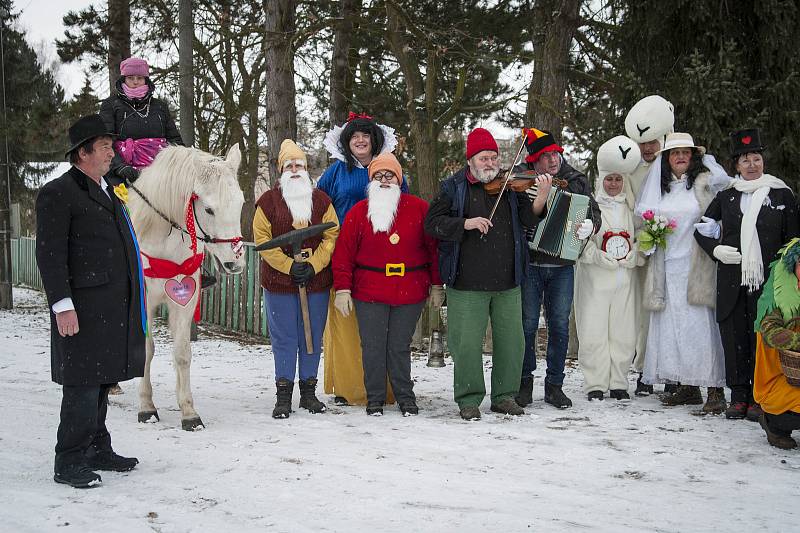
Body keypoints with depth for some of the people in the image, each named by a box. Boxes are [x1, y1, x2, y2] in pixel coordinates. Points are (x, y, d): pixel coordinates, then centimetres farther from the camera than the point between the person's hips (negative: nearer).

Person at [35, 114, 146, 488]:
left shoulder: (109, 191, 19)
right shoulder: (57, 194, -7)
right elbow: (50, 255, -13)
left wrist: (132, 301, 21)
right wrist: (62, 305, -20)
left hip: (114, 306, 8)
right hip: (84, 308, -8)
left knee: (101, 381, 15)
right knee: (83, 384, -7)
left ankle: (97, 450, 25)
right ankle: (69, 463, 1)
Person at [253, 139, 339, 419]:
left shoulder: (321, 200, 7)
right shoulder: (268, 201, 1)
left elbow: (331, 236, 2)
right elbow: (263, 239, -4)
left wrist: (313, 265, -11)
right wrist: (289, 266, -14)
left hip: (317, 281, 2)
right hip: (279, 281, -2)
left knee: (313, 337, 8)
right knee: (284, 338, 2)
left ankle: (309, 391, 20)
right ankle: (283, 394, 10)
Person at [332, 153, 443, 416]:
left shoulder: (419, 209, 3)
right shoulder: (358, 212, 2)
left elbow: (433, 247, 6)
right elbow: (344, 253, 0)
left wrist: (437, 285, 5)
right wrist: (343, 289, -5)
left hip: (409, 293, 0)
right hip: (369, 293, 0)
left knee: (400, 347, 6)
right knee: (372, 347, 3)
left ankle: (405, 397, 18)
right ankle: (375, 399, 15)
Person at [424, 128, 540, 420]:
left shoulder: (510, 185, 10)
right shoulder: (454, 187, 3)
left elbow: (529, 219, 3)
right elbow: (432, 223, -4)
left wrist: (542, 196, -14)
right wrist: (466, 223, -17)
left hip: (507, 283, 3)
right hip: (467, 282, -3)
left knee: (511, 341, 8)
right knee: (466, 344, -2)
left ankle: (505, 396, 22)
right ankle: (469, 399, 13)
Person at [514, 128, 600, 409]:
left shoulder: (576, 180, 4)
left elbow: (594, 212, 3)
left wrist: (589, 226, -20)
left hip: (562, 266, 2)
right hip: (529, 263, -2)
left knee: (559, 325, 6)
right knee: (527, 324, 5)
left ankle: (554, 384, 18)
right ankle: (524, 381, 20)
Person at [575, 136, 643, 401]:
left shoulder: (630, 207, 14)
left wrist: (633, 257, -5)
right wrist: (600, 258, -16)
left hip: (625, 277, 3)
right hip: (595, 276, -3)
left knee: (623, 330, 2)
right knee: (593, 330, -5)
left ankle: (618, 383, 12)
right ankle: (595, 384, 4)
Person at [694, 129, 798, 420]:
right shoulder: (726, 196, 12)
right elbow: (702, 228, 17)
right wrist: (716, 249, -1)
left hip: (767, 281, -2)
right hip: (731, 281, 2)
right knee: (733, 336, 3)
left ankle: (760, 399, 7)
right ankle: (739, 396, 12)